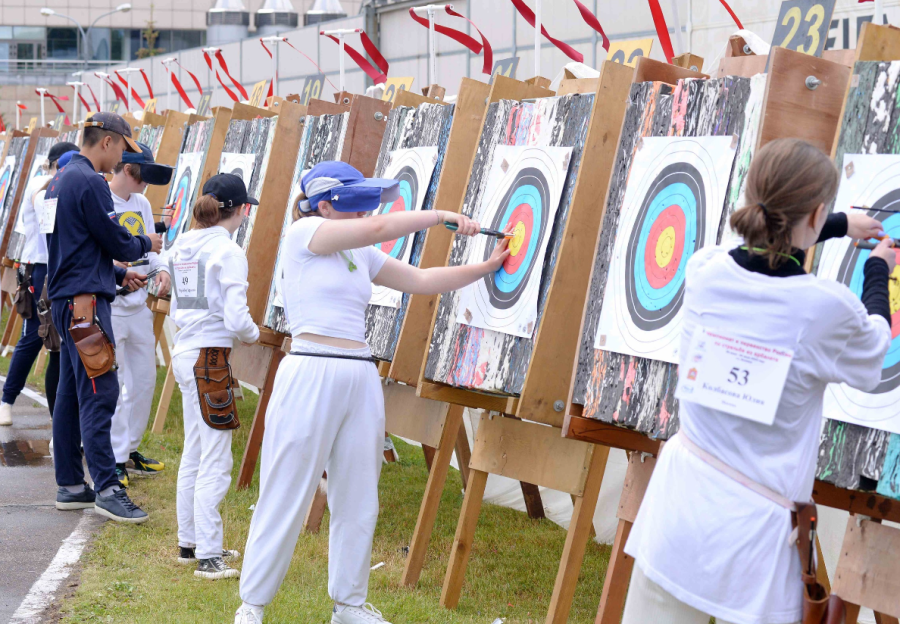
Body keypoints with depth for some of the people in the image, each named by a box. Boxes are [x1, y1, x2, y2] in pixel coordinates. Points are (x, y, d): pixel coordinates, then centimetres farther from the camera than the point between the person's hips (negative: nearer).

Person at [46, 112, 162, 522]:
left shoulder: (60, 181, 18)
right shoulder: (90, 183, -13)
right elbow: (116, 242, -11)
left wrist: (118, 274, 21)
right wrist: (147, 245, 8)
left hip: (65, 299, 10)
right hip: (85, 300, -10)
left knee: (70, 393, 12)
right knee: (99, 393, -12)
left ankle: (70, 485, 17)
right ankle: (107, 490, -14)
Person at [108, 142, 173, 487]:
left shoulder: (142, 204, 11)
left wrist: (160, 269, -3)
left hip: (139, 306, 8)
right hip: (107, 307, -8)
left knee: (145, 380, 14)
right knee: (110, 386, -5)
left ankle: (130, 449, 28)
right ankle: (113, 460, 1)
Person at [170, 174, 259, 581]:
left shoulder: (183, 246, 9)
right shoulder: (228, 252, -14)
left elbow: (178, 310, 14)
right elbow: (236, 318, -20)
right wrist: (253, 334, -1)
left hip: (184, 353, 8)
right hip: (210, 357, -8)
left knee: (193, 455, 18)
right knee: (215, 462, -3)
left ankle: (189, 543, 27)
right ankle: (208, 558, -2)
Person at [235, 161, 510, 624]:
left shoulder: (363, 256, 16)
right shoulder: (301, 234, -4)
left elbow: (424, 281, 19)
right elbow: (377, 229, -14)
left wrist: (488, 267, 13)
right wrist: (441, 216, -6)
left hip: (361, 379, 7)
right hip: (311, 374, -7)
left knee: (358, 501, 10)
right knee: (286, 498, -1)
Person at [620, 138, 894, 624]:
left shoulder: (705, 271, -6)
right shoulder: (825, 307, -18)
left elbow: (762, 250, 20)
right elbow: (871, 354, 7)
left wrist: (842, 227, 33)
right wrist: (878, 270, 25)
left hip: (677, 501, 4)